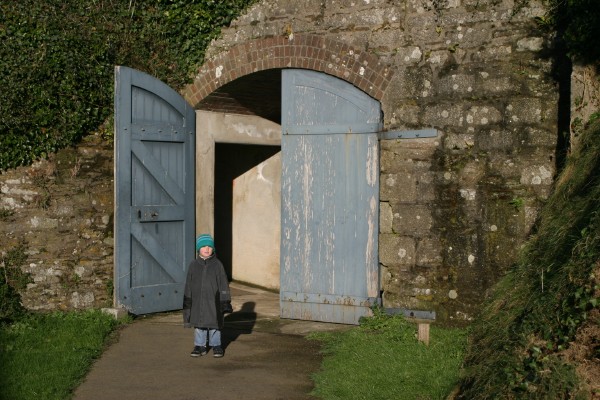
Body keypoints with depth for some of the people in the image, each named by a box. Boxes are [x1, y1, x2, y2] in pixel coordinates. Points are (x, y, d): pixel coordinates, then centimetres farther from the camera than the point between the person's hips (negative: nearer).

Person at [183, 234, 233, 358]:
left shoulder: (217, 265, -2)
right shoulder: (193, 265, 3)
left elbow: (223, 284, 1)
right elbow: (188, 285, 8)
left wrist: (225, 301, -2)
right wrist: (187, 302, 6)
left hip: (213, 300, -2)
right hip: (197, 300, 2)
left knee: (214, 324, 6)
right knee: (199, 324, 8)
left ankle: (216, 345, 18)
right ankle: (200, 346, 19)